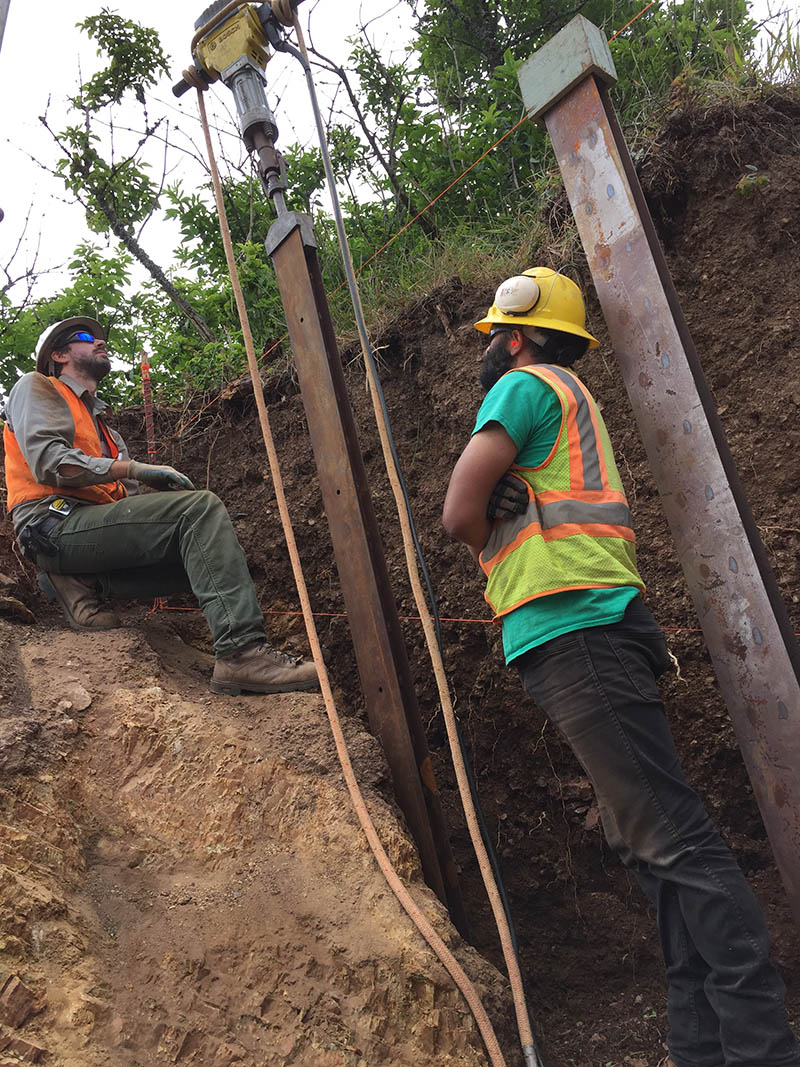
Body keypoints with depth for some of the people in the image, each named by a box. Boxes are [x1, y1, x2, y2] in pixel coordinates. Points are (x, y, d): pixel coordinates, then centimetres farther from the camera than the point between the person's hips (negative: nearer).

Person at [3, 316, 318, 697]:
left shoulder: (98, 420, 34)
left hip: (96, 529, 8)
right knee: (201, 508, -25)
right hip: (56, 525, -8)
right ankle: (241, 652, -38)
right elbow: (48, 461, -10)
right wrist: (136, 469, -13)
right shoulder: (35, 388, 11)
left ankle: (85, 583, -7)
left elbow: (127, 495, 20)